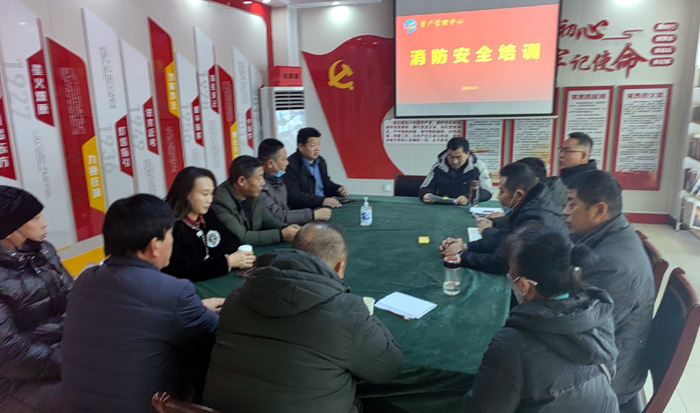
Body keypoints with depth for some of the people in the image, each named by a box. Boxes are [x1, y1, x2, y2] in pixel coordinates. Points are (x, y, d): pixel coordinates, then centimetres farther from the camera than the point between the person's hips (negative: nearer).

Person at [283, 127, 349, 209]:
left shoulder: (320, 161, 10)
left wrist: (339, 189, 5)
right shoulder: (291, 165, -14)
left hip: (325, 206, 8)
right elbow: (293, 196, -23)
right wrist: (321, 200, -30)